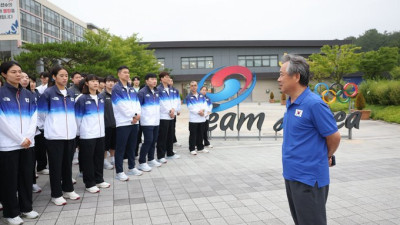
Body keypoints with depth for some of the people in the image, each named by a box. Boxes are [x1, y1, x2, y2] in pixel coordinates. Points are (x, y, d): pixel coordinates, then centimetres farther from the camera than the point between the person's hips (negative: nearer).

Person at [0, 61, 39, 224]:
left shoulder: (28, 94, 12)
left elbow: (34, 118, 7)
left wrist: (28, 137, -7)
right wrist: (20, 139, -12)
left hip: (28, 143, 5)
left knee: (27, 177, 11)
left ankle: (26, 208, 25)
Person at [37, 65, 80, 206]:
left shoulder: (70, 94, 11)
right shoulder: (48, 93, -4)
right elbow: (42, 113, 0)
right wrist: (44, 127, 9)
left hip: (70, 135, 5)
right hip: (54, 135, -4)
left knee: (68, 163, 12)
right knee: (55, 165, 2)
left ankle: (68, 189, 25)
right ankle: (56, 194, 12)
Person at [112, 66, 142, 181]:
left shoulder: (132, 89, 17)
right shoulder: (116, 88, -6)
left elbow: (137, 103, 11)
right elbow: (121, 105, -14)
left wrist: (138, 114, -8)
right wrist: (133, 116, -10)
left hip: (134, 122, 7)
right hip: (123, 122, -7)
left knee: (132, 146, 14)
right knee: (120, 148, -1)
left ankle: (131, 167, 25)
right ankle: (119, 172, 5)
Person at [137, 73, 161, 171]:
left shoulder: (157, 92, 13)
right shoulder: (142, 92, -10)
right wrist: (139, 115, -13)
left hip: (156, 121, 7)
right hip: (147, 121, -7)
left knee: (153, 141, 11)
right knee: (148, 141, -9)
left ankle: (151, 160, 24)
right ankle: (142, 162, -1)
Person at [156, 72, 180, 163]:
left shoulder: (171, 89, 15)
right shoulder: (159, 89, -8)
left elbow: (173, 100, 15)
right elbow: (161, 103, -11)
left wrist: (173, 109, -4)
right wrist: (169, 111, -8)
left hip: (171, 116, 7)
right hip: (163, 116, -7)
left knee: (170, 136, 14)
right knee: (162, 137, -4)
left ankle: (170, 153, 25)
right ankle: (161, 156, 1)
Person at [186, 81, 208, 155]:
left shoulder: (201, 96, 13)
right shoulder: (188, 97, -3)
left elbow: (205, 105, 4)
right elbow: (190, 108, -11)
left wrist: (203, 110, -15)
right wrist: (199, 112, -16)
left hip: (202, 119, 5)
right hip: (193, 119, -5)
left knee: (200, 134, 13)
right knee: (193, 135, -1)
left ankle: (200, 148, 23)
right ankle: (192, 149, 6)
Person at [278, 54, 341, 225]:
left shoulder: (314, 103, -20)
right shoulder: (290, 103, 6)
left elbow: (334, 137, -13)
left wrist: (327, 157, 4)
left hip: (308, 178, -8)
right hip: (291, 175, 8)